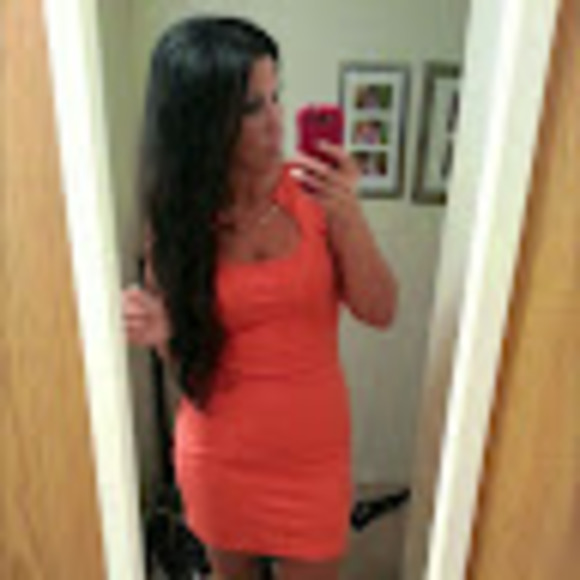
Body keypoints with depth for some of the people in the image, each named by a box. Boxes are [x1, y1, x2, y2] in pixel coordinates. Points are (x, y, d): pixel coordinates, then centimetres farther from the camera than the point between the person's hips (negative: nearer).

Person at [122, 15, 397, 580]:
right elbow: (188, 353, 1)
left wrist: (347, 216, -27)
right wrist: (159, 333, -23)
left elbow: (379, 312, -13)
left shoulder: (310, 190, -14)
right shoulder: (174, 214, -10)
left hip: (311, 449, 0)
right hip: (219, 454, 1)